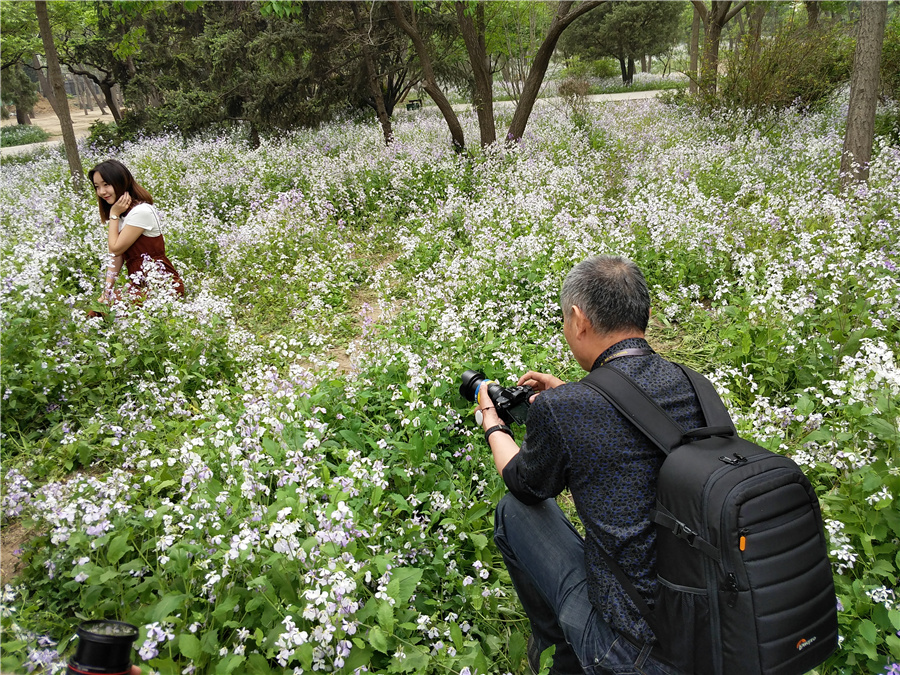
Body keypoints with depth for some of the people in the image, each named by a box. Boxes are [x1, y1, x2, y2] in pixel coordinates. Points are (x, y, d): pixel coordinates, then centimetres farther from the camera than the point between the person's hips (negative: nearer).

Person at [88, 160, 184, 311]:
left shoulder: (141, 211, -17)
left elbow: (116, 249, -11)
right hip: (141, 286, 9)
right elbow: (116, 255, 7)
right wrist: (107, 291, -2)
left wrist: (114, 214, -6)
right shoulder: (123, 213, 12)